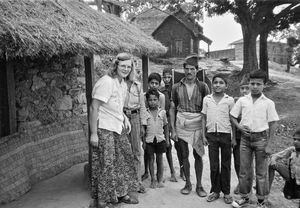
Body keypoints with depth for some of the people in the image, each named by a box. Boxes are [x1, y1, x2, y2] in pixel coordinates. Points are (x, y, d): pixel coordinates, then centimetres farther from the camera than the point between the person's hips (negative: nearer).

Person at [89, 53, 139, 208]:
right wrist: (93, 133, -21)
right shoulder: (106, 82, -17)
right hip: (104, 129, -9)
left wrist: (124, 118, 6)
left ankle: (122, 193, 31)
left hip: (118, 128, 9)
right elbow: (94, 108, -19)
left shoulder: (123, 84, 10)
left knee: (124, 159, 14)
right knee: (105, 165, -3)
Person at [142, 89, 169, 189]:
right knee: (151, 159, 6)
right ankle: (152, 180, 16)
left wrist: (167, 139, 6)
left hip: (160, 138, 1)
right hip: (149, 139, 0)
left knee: (159, 159, 6)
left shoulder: (162, 112, 1)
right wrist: (143, 141, -2)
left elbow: (166, 126, 8)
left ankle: (160, 180, 16)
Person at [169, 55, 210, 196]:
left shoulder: (203, 87, 1)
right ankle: (188, 183, 24)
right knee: (184, 155, 7)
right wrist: (173, 129, 0)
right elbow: (172, 109, 6)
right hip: (181, 125, 1)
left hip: (197, 125, -1)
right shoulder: (177, 87, 4)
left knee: (198, 155, 4)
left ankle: (199, 185, 19)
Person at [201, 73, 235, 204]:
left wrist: (234, 138, 1)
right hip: (211, 134, 2)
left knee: (226, 165, 8)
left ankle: (226, 192, 20)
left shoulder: (230, 100, -2)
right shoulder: (207, 99, 3)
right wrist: (203, 135, 4)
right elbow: (204, 118, 7)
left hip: (225, 134, -1)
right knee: (213, 165, 7)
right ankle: (215, 191, 21)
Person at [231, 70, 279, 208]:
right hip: (245, 138, 2)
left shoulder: (268, 103, -4)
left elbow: (272, 124, -3)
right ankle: (244, 197, 25)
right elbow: (232, 116, 10)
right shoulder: (242, 100, 2)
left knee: (261, 171, 7)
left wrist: (269, 145, -7)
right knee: (244, 170, 10)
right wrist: (239, 126, -9)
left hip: (261, 138, -2)